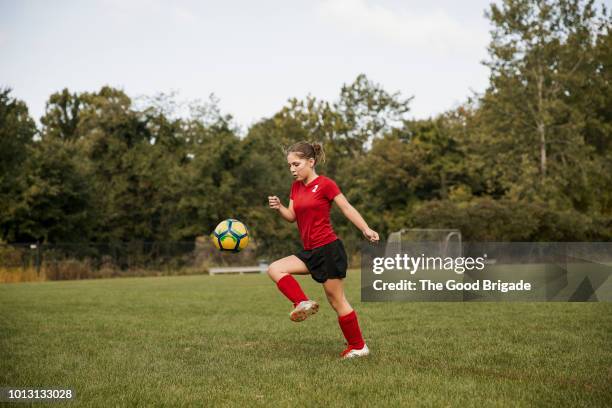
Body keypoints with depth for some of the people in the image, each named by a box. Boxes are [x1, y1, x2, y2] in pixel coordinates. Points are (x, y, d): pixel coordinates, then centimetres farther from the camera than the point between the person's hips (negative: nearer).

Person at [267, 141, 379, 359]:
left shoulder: (325, 184, -10)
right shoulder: (296, 186, 12)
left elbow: (347, 208, -11)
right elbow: (292, 216, 11)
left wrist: (366, 229, -24)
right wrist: (278, 207, -10)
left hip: (329, 249, -8)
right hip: (310, 252, 8)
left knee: (337, 300, -1)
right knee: (275, 269, -3)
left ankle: (358, 347, 11)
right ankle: (303, 303, -9)